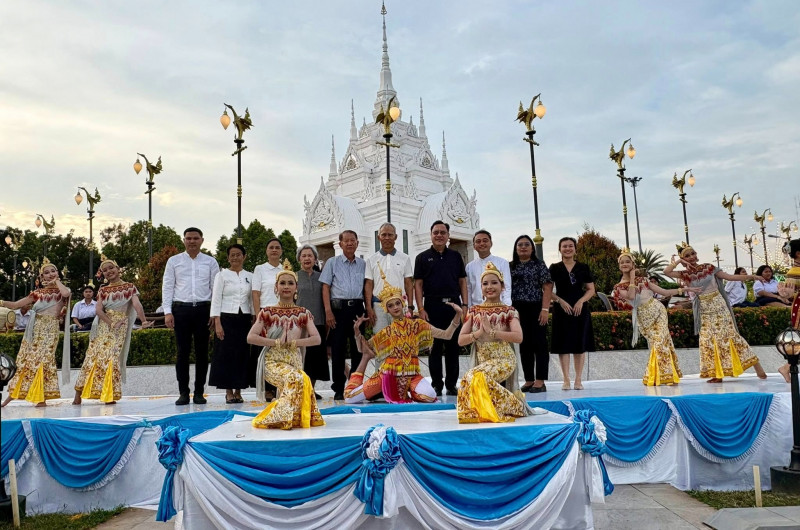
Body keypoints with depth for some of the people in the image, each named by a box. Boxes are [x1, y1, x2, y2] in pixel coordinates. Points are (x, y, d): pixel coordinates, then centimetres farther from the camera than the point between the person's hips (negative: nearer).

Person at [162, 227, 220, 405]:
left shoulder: (210, 262, 9)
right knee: (183, 352, 1)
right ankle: (183, 393, 9)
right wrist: (167, 312, -3)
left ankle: (199, 392, 12)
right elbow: (167, 287, 6)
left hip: (203, 309, 0)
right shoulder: (174, 261, 9)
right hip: (181, 309, 0)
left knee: (202, 352, 4)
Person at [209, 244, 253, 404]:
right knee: (226, 355, -2)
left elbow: (252, 300, 12)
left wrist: (254, 321, 5)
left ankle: (238, 391, 13)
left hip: (245, 320, 3)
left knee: (243, 356, 3)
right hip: (227, 319, -3)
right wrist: (217, 323, -10)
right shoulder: (222, 275, 1)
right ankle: (229, 392, 8)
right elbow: (216, 300, -3)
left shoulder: (250, 276, 10)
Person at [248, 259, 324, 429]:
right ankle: (283, 417, -14)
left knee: (299, 381, -29)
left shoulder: (303, 313, 8)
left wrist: (293, 342, -13)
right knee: (297, 379, -32)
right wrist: (276, 342, -11)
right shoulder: (267, 312, 5)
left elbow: (316, 339, -3)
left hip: (294, 361, 2)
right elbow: (250, 337, -5)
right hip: (273, 361, -2)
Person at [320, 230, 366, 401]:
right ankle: (339, 389, 5)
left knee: (358, 348, 5)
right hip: (339, 307, -2)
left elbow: (367, 289, 14)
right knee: (338, 348, -1)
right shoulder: (332, 263, 7)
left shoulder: (363, 264, 13)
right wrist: (328, 311, -7)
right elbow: (325, 287, 2)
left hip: (357, 308, 2)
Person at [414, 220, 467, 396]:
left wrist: (464, 304, 2)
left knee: (453, 346, 5)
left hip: (453, 304, 2)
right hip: (433, 305, -2)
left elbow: (462, 281, 12)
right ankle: (437, 385, 11)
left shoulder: (455, 256, 12)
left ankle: (451, 384, 14)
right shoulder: (423, 257, 5)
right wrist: (421, 309, -7)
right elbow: (418, 284, 1)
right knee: (435, 346, 3)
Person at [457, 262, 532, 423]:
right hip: (481, 361, 5)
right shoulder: (474, 311, 10)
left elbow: (518, 337, -15)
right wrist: (480, 333, -12)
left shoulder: (509, 311, 1)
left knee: (478, 376, -32)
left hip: (504, 359, -4)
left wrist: (491, 331, -16)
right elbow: (461, 340, 4)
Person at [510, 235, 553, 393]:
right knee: (524, 346, 8)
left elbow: (547, 288, -4)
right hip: (517, 311, 4)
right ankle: (529, 381, 14)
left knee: (539, 344, -3)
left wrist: (545, 309, -14)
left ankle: (540, 381, 0)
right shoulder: (511, 267, 13)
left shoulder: (539, 265, 2)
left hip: (535, 309, -4)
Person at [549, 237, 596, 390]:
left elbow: (591, 290, 7)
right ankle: (566, 380, 6)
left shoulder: (583, 268, 7)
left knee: (580, 346, 2)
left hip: (580, 310, 1)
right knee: (563, 345, -1)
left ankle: (578, 380, 10)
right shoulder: (554, 268, 4)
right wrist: (560, 301, -13)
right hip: (561, 310, -1)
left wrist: (581, 301, -9)